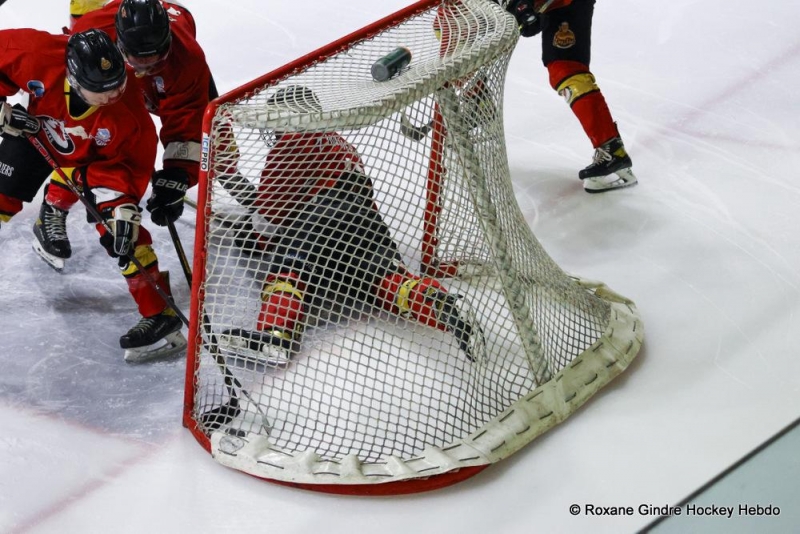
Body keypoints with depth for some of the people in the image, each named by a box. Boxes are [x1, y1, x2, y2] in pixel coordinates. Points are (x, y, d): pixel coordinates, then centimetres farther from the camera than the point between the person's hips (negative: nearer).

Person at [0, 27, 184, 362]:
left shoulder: (129, 114, -38)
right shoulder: (38, 55, -40)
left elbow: (133, 164, -23)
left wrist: (123, 203, -34)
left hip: (95, 157, -2)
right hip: (35, 132, 3)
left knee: (120, 228, -16)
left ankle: (160, 314, -12)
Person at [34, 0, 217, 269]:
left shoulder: (189, 59, -43)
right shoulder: (92, 31, -44)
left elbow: (186, 123, -38)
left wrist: (175, 180, -42)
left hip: (168, 83, 1)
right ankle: (54, 210, -3)